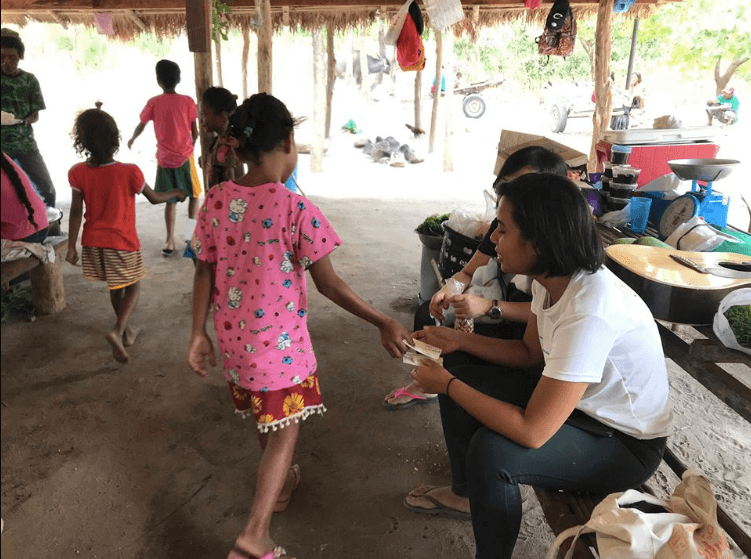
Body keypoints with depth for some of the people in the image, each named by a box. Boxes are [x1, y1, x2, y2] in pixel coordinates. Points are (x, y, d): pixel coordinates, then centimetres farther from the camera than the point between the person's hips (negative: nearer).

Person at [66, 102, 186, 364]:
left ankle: (127, 331, 37)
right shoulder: (129, 172, -18)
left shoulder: (78, 173, -9)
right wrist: (176, 193, 16)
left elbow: (76, 212, -6)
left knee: (116, 288, 21)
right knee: (133, 288, 12)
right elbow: (154, 198, -3)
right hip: (122, 243, -4)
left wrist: (71, 246, 1)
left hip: (93, 243, 4)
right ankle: (118, 331, -9)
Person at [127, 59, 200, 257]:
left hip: (165, 159, 2)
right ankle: (191, 231, -2)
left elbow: (141, 126, 11)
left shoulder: (154, 102, -1)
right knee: (194, 194, 14)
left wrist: (132, 140, 31)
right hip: (185, 156, -1)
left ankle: (170, 242, 7)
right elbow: (195, 132, -2)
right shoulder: (188, 101, -5)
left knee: (170, 200, 9)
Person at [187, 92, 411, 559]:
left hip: (234, 334, 6)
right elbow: (328, 282, -19)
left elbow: (205, 272, -1)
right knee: (285, 428, 10)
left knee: (264, 414, 27)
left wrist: (199, 332, 8)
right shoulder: (295, 208, -20)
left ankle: (278, 484, 50)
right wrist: (384, 323, -11)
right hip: (279, 339, -6)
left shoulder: (216, 200, -5)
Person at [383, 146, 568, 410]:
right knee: (427, 312, -2)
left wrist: (489, 307, -37)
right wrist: (449, 289, -18)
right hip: (495, 304, 8)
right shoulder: (503, 224, 0)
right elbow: (469, 272, 5)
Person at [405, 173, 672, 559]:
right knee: (461, 377, 4)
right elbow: (530, 353, 7)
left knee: (491, 452, -31)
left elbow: (531, 432, -34)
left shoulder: (589, 312, -36)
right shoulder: (551, 278, -10)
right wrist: (458, 340, -3)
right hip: (574, 402, 9)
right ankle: (465, 493, 28)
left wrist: (446, 384, -24)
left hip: (626, 441, -8)